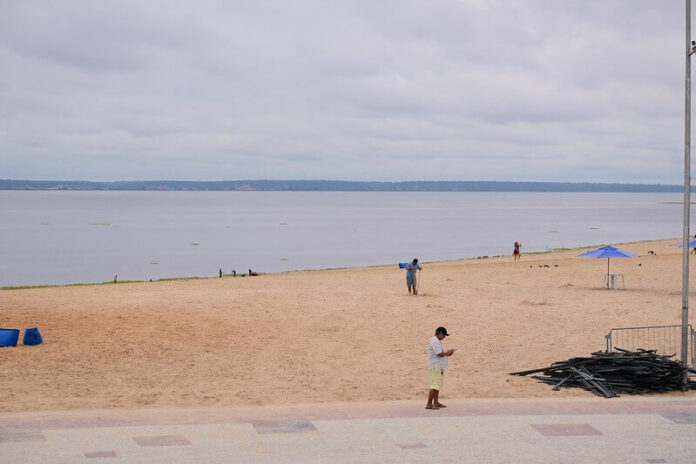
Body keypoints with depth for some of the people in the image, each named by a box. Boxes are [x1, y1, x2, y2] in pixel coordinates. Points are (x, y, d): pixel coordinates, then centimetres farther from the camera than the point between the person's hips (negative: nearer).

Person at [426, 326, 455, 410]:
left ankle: (436, 402, 22)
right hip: (436, 367, -11)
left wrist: (447, 354, 10)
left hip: (439, 367, 11)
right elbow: (439, 354, -22)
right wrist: (448, 352, -8)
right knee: (435, 386, -13)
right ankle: (429, 404, -15)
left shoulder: (437, 341, 18)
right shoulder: (435, 342, -17)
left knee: (438, 385, 16)